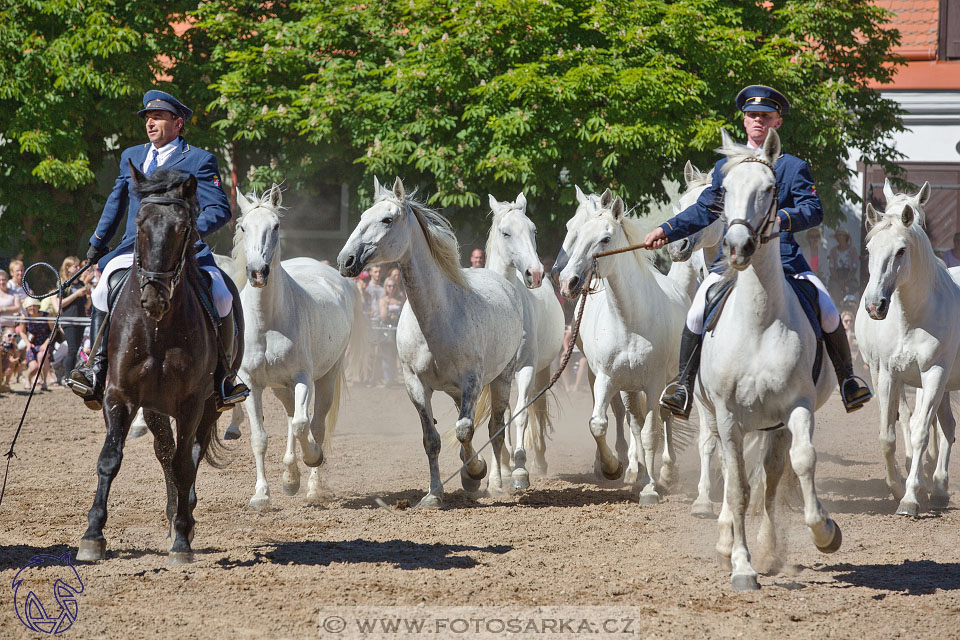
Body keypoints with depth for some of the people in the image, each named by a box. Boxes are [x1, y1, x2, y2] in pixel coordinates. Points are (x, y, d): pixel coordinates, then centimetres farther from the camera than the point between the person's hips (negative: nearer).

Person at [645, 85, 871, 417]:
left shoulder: (792, 167, 6)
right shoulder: (725, 167, 16)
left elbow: (814, 210, -5)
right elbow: (704, 210, 24)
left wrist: (783, 218, -26)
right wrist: (667, 230, 13)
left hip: (783, 258, -2)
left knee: (828, 313, -14)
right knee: (697, 313, -18)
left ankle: (847, 380, 7)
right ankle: (684, 386, -6)